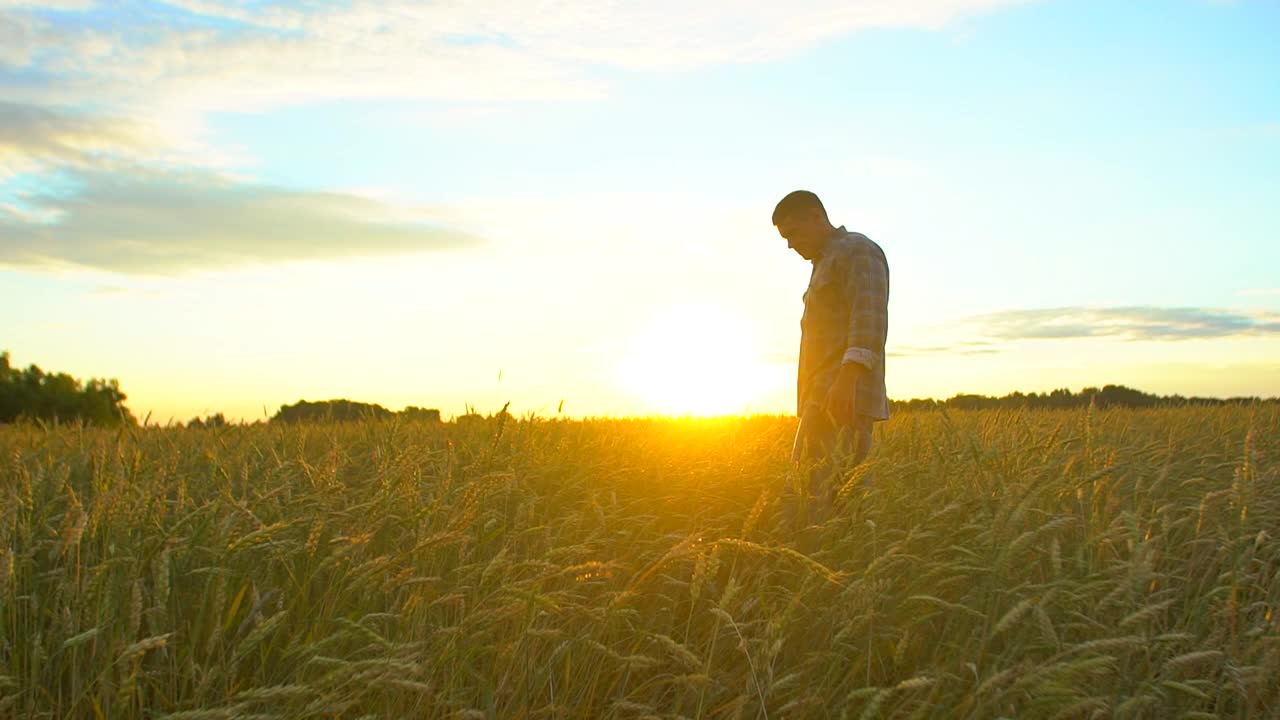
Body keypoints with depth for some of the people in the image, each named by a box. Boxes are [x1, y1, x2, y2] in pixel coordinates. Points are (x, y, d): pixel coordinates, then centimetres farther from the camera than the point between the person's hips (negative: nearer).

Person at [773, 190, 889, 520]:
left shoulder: (857, 250, 0)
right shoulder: (826, 264, 29)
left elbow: (869, 318, -16)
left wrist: (847, 379, -29)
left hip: (844, 399, -9)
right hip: (825, 402, 9)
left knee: (826, 495, -18)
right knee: (808, 490, 1)